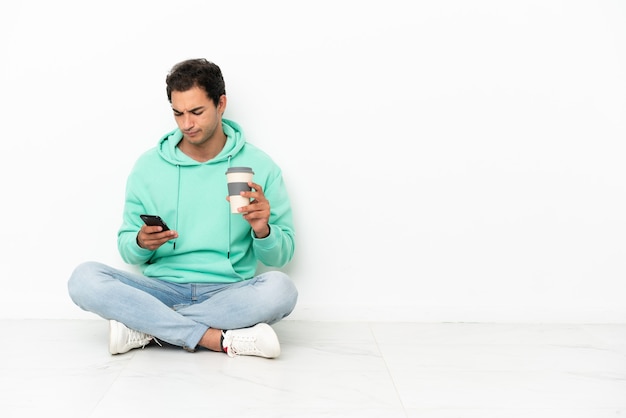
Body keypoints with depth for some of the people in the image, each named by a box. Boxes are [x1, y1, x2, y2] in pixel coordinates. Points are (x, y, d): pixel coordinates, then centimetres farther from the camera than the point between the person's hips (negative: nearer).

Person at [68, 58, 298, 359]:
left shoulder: (258, 166, 2)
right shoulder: (148, 166, 7)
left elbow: (281, 256, 3)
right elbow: (127, 250, 10)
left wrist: (263, 231, -19)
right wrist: (141, 243, -13)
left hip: (227, 293, -1)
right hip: (162, 288, 2)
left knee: (280, 289, -33)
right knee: (84, 278, -24)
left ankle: (145, 327, -22)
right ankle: (223, 340, -28)